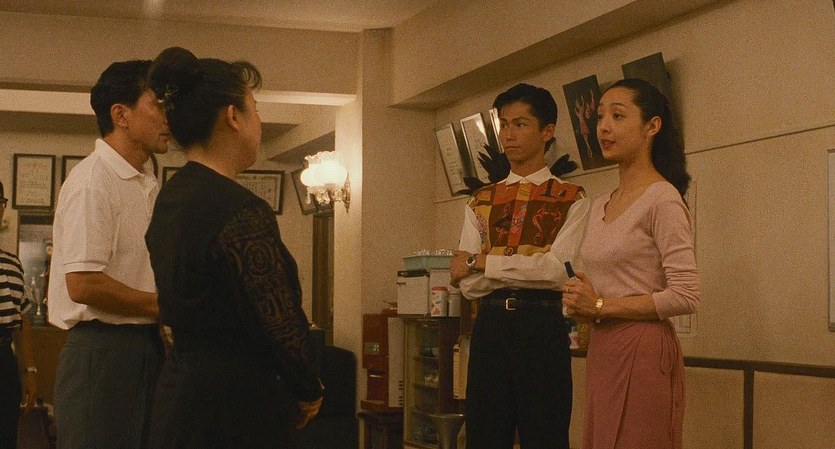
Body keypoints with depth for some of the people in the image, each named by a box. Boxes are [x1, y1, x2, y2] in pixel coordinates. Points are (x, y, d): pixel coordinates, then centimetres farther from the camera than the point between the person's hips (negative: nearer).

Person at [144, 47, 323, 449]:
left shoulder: (169, 199, 9)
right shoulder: (240, 211, -20)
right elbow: (281, 322, -21)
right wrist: (310, 393, -3)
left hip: (180, 390, 9)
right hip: (237, 409, -9)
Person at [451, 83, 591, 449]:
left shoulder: (571, 200, 1)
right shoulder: (481, 201, 12)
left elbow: (559, 269, -14)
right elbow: (468, 283, 2)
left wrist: (481, 262, -9)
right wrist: (531, 271, -11)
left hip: (543, 326, -4)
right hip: (490, 326, 4)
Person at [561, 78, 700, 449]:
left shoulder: (662, 199, -10)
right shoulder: (600, 206, 14)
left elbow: (685, 296, -17)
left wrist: (601, 305, -13)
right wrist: (581, 302, 0)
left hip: (643, 352, -7)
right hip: (601, 351, 8)